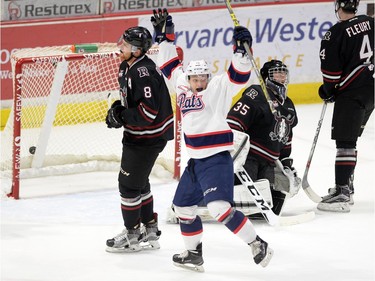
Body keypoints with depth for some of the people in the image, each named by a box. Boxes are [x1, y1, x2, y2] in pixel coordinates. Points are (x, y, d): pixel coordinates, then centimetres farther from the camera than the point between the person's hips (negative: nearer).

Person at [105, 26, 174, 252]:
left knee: (129, 183, -3)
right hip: (137, 134, 11)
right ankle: (150, 231, 31)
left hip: (148, 137, -11)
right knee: (138, 181, 20)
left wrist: (121, 116, -20)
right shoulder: (127, 68, 6)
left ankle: (133, 236, 9)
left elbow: (149, 112, -30)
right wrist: (118, 108, 3)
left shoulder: (143, 73, -27)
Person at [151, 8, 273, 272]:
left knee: (219, 206, -22)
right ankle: (194, 254, 30)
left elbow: (238, 75, -20)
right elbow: (171, 65, 23)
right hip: (196, 161, 8)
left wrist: (242, 48, -33)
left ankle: (258, 245, -17)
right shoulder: (182, 85, 11)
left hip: (217, 159, -8)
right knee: (183, 206, 16)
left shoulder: (219, 87, -7)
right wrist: (165, 35, 20)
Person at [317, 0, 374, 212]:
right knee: (350, 139, 20)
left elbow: (331, 69, -13)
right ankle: (346, 186, 27)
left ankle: (342, 194, -18)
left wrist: (329, 90, 5)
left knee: (345, 142, -10)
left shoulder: (336, 33, -15)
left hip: (351, 93, -8)